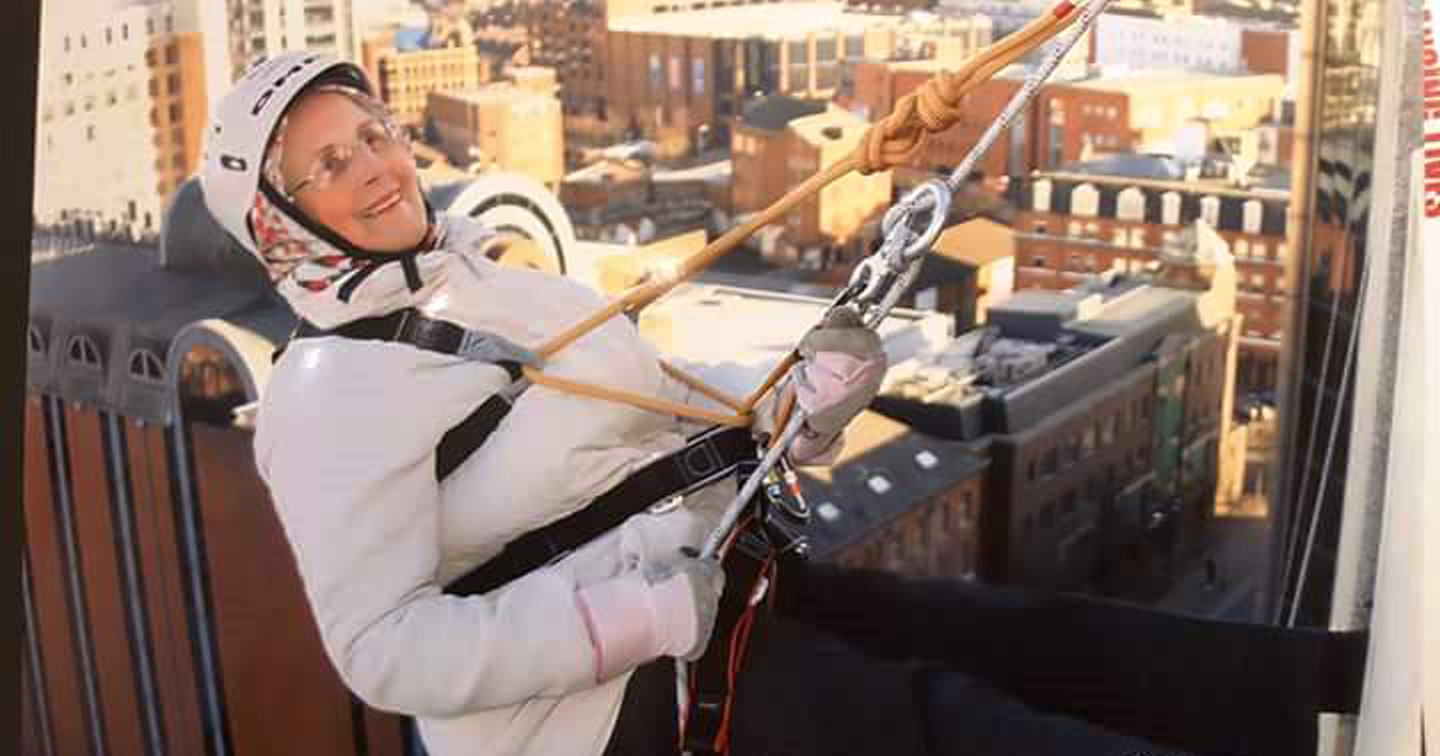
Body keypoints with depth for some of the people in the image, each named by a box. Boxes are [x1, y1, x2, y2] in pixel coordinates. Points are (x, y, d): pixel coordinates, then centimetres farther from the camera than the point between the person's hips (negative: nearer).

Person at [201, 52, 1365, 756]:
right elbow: (386, 646, -17)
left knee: (1013, 636, -5)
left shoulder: (498, 278, 15)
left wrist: (803, 400, -1)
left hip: (709, 589, 8)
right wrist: (637, 618, -24)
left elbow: (663, 416, 19)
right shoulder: (332, 394, -10)